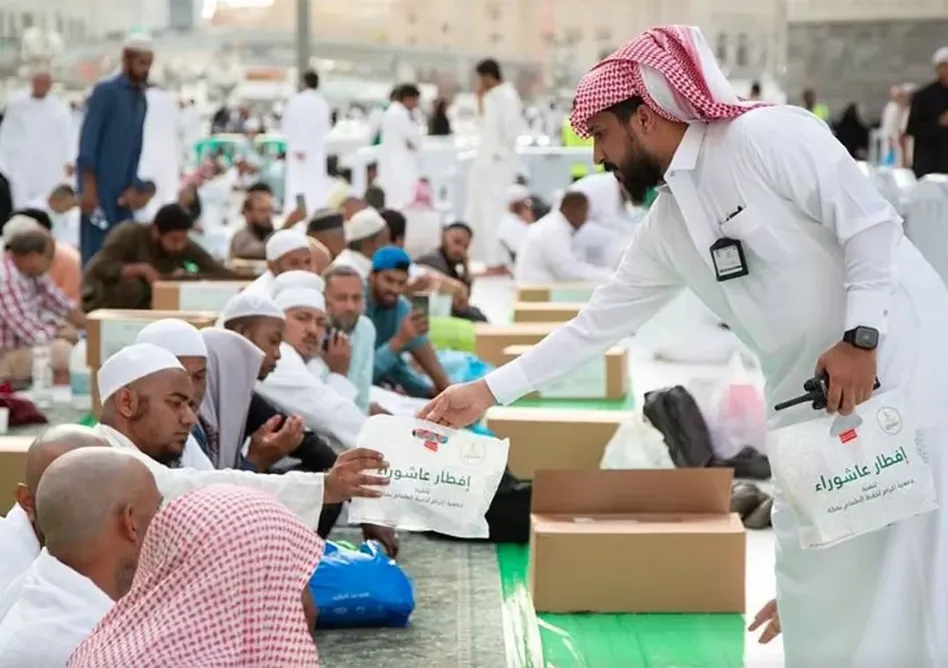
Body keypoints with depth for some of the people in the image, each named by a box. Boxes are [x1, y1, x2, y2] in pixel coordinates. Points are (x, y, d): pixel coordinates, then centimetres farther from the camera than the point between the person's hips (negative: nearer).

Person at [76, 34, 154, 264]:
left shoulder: (142, 98, 13)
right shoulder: (105, 91, -7)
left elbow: (137, 147, 13)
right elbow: (88, 141, -12)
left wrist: (136, 186, 2)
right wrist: (88, 186, -16)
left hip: (124, 190, 7)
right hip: (100, 187, -7)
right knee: (96, 254, -5)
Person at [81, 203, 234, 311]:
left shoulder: (185, 246, -14)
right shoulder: (130, 233, -24)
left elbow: (227, 275, -18)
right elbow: (98, 268, -32)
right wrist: (142, 269, -34)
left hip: (142, 305, 5)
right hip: (99, 300, -5)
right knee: (133, 284, -33)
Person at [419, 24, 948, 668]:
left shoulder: (767, 136, -13)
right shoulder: (664, 227, 9)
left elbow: (871, 223, -16)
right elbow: (599, 322, 13)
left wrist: (860, 337, -22)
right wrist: (489, 390, 11)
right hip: (814, 395, 8)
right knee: (819, 576, 9)